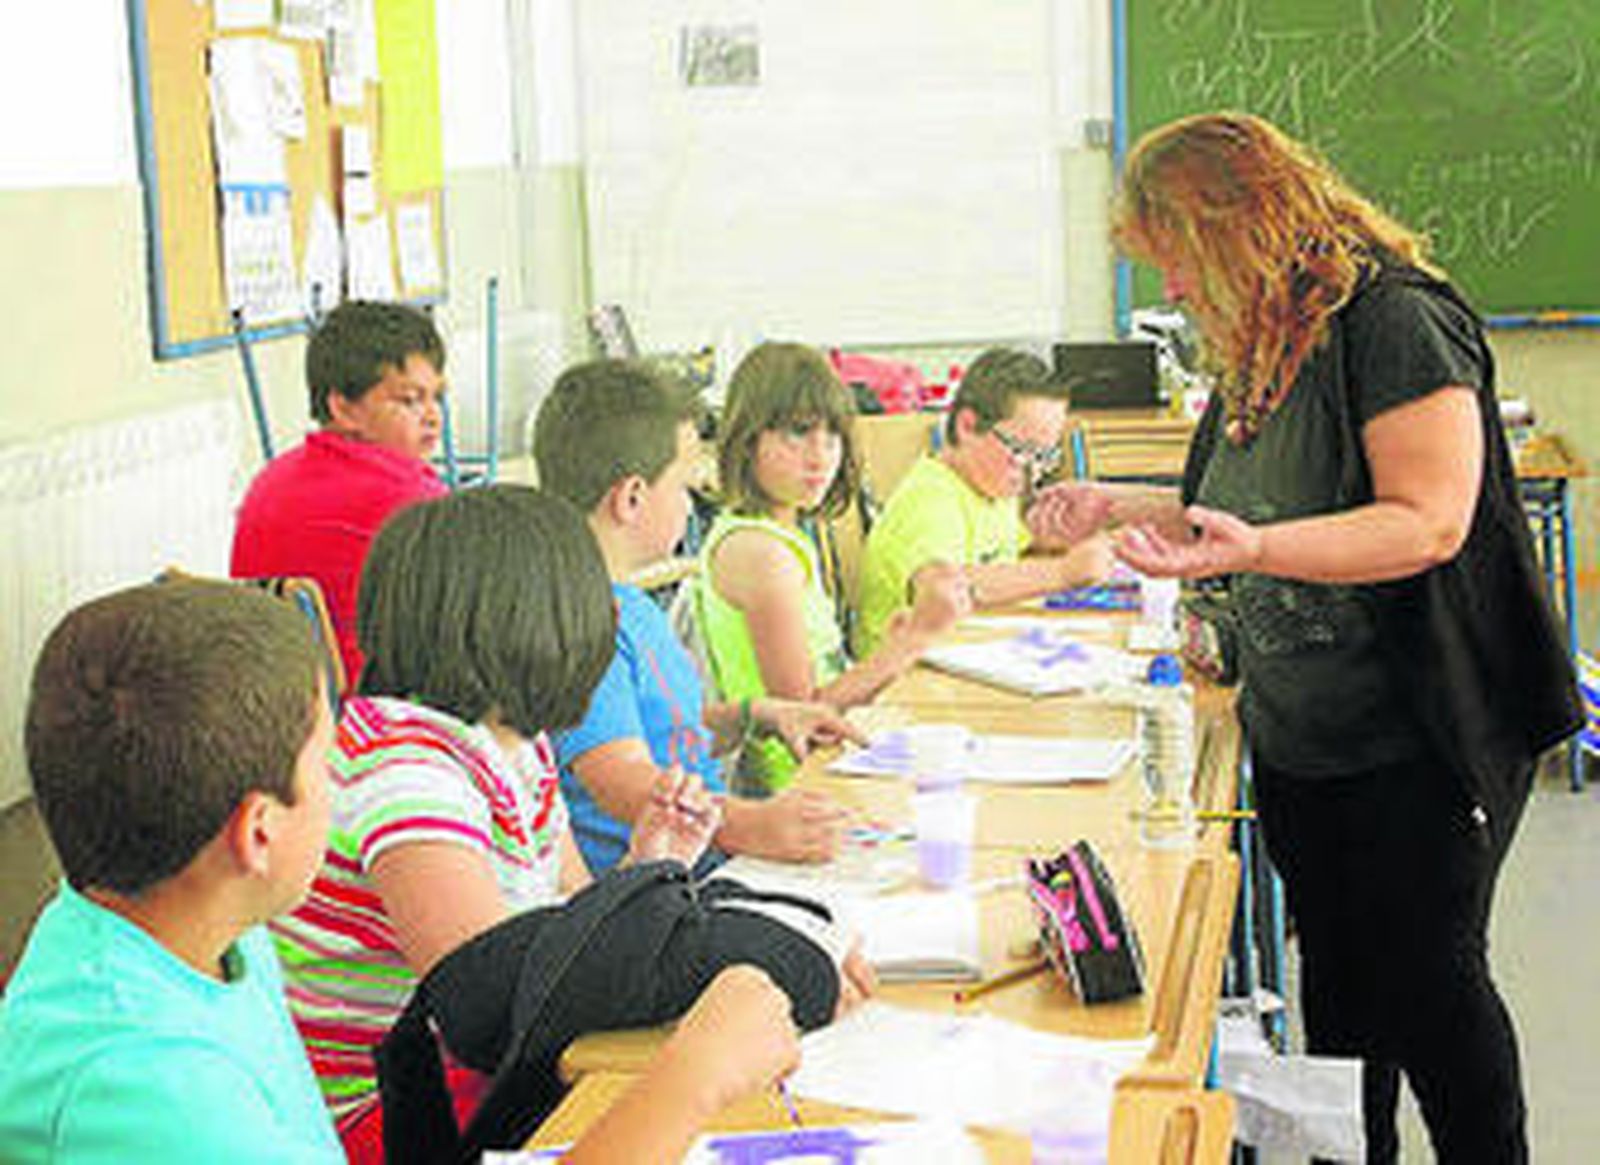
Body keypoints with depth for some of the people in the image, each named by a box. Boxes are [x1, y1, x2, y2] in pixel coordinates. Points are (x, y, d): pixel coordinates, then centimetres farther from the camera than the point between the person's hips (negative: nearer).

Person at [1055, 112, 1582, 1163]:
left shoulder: (1396, 319, -16)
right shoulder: (1260, 348, 12)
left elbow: (1430, 523, -24)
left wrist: (1253, 547, -34)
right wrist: (1118, 508, 14)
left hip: (1417, 749, -8)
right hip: (1296, 742, 8)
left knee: (1426, 979, 0)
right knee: (1336, 979, 16)